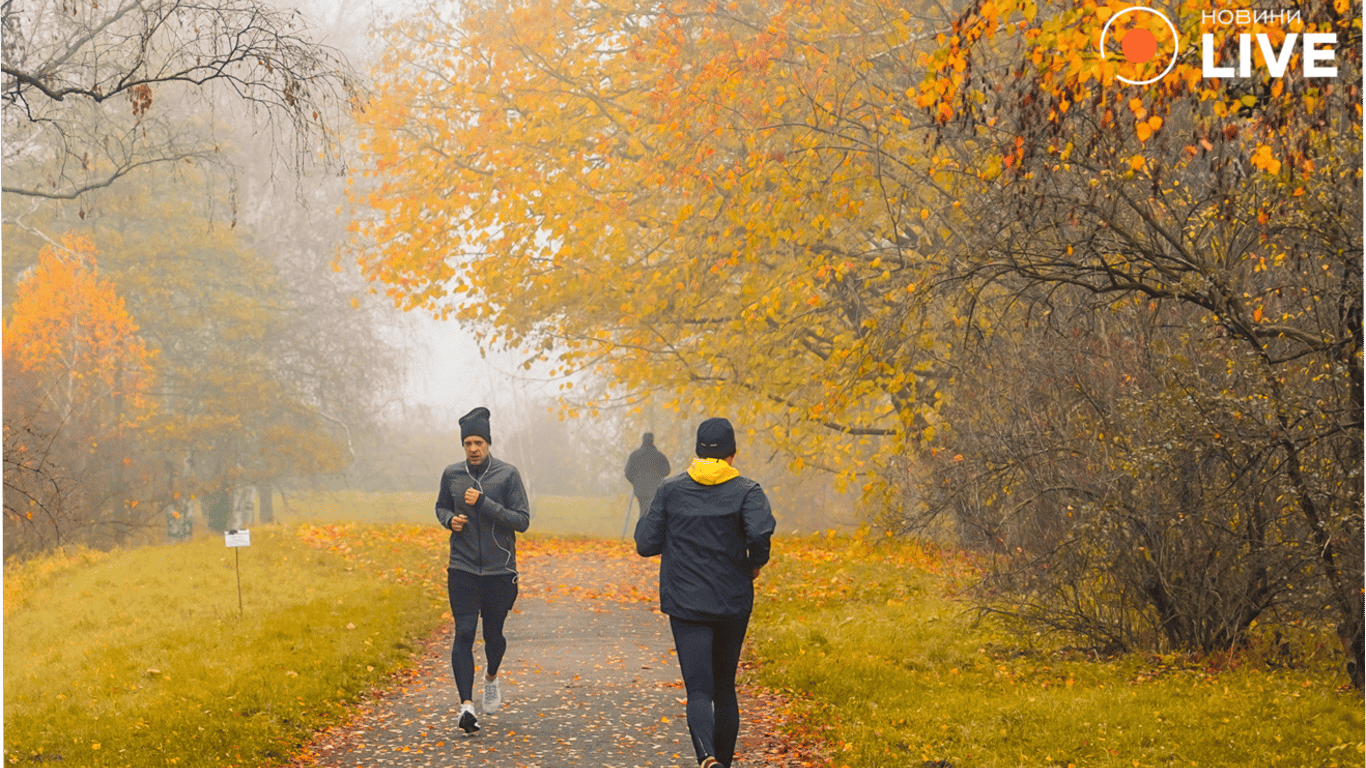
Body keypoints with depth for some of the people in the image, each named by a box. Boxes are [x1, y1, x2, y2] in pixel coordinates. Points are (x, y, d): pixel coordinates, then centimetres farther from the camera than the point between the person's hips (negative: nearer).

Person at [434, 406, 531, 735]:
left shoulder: (508, 474, -7)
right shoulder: (452, 474, 1)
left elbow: (522, 521, -11)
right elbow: (441, 507, 19)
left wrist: (484, 503, -21)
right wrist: (450, 520, -5)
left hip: (499, 571, -1)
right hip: (463, 571, 1)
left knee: (493, 634, 11)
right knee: (464, 633, -10)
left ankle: (491, 676, 43)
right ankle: (466, 704, -12)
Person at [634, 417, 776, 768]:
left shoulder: (670, 490, 2)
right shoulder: (746, 490, -3)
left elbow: (646, 544, 2)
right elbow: (760, 531, -22)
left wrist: (644, 521, 22)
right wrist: (755, 563, -3)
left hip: (685, 606, 0)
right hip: (734, 605, 0)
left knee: (698, 690, -8)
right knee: (725, 688, 18)